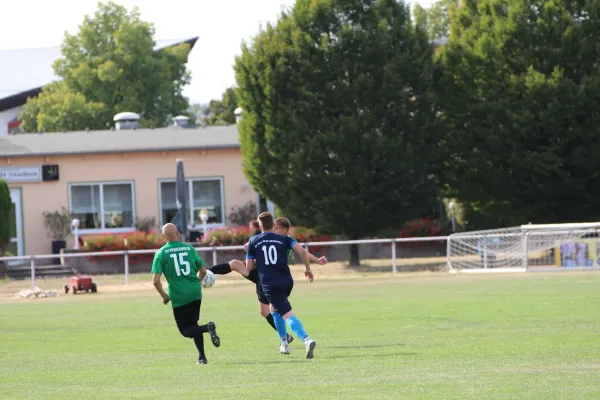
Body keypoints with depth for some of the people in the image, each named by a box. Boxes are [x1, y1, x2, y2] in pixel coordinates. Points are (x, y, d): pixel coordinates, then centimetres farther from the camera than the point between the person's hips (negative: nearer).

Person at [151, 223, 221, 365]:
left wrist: (164, 296, 5)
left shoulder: (161, 253, -5)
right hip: (195, 293, 4)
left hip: (178, 297, -4)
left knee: (186, 330, 6)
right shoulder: (189, 248, 4)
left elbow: (155, 280, -11)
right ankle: (201, 357, 10)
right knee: (193, 324, 20)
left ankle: (208, 327, -22)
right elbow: (203, 271, 10)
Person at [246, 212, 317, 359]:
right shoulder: (284, 239, 8)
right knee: (274, 308, 28)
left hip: (269, 284, -4)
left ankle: (307, 340, -27)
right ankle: (284, 343, 24)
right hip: (286, 280, 4)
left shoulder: (253, 241, 6)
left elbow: (249, 267, 7)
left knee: (288, 314, -9)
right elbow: (302, 251, -7)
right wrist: (308, 269, 6)